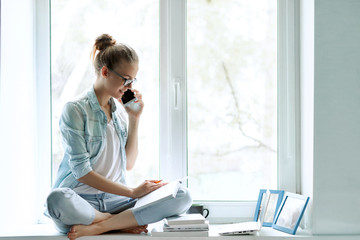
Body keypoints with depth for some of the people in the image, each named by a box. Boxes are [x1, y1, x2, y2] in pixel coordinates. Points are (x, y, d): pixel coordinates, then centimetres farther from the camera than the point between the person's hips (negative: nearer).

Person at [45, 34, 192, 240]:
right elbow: (81, 172, -13)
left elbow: (129, 164, 11)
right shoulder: (75, 109, -6)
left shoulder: (120, 110, 13)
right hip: (81, 200, -5)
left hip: (115, 199, 6)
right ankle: (124, 222, -17)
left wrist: (134, 118, 4)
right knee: (57, 200, -41)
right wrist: (133, 192, -16)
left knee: (183, 196, -17)